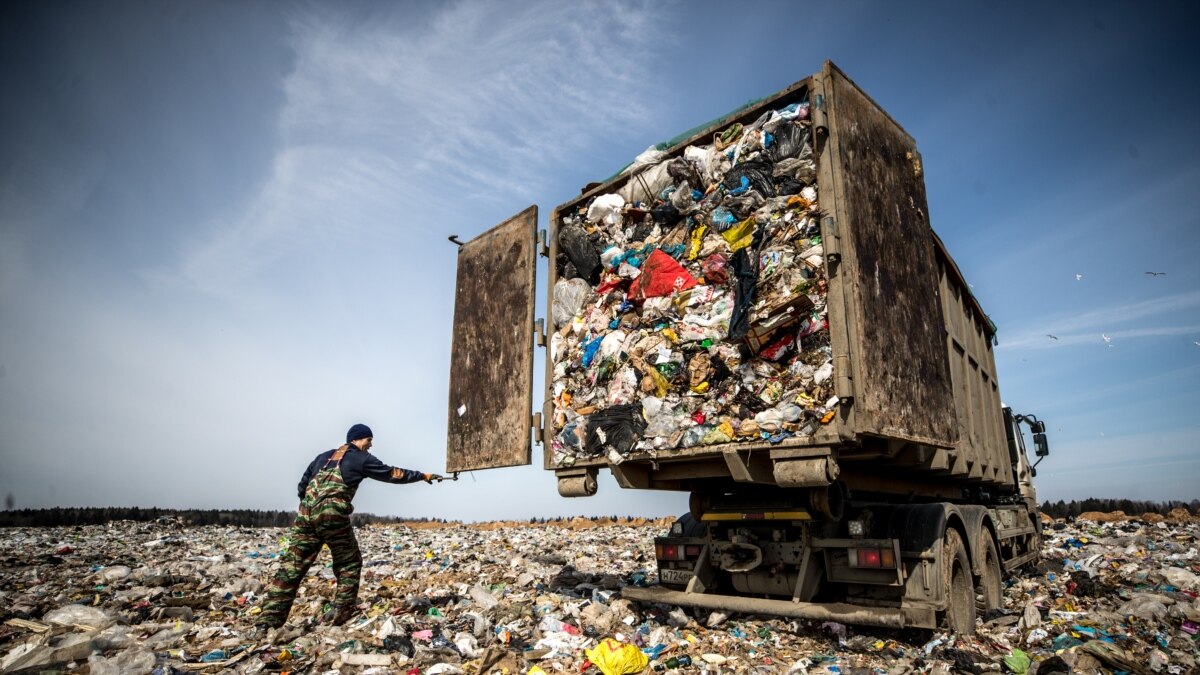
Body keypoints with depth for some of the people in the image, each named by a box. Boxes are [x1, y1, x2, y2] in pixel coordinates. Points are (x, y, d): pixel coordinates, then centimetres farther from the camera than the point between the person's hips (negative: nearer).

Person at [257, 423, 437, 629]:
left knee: (292, 566, 5)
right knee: (349, 564, 11)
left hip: (306, 513, 6)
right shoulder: (362, 459, 7)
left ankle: (268, 620, 1)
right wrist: (423, 476, 19)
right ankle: (340, 613, 8)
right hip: (333, 515, -6)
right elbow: (392, 473, 11)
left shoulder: (324, 456, 25)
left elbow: (303, 484, 26)